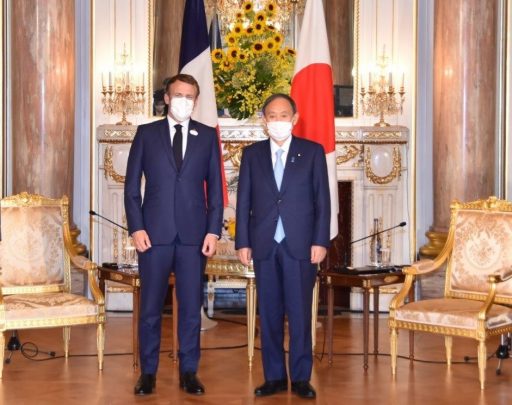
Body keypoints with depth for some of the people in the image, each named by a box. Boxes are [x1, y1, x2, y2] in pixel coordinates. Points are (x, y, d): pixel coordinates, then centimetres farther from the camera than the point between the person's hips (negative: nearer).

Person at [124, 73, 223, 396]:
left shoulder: (208, 136, 8)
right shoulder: (146, 133, 6)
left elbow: (215, 187, 7)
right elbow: (132, 185, 4)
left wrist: (213, 231, -1)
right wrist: (136, 227, -6)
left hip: (193, 234, 1)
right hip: (155, 233, -1)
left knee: (191, 306, 4)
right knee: (150, 306, 4)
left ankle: (189, 372, 14)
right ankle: (148, 372, 14)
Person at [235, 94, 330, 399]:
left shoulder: (313, 152, 4)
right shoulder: (252, 154, 10)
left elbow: (322, 200, 1)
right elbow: (244, 201, 8)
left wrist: (320, 241, -6)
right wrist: (243, 242, 1)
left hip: (300, 245, -2)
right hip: (264, 245, 2)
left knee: (300, 314, -1)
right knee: (269, 314, 6)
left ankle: (301, 378, 8)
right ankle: (275, 377, 14)